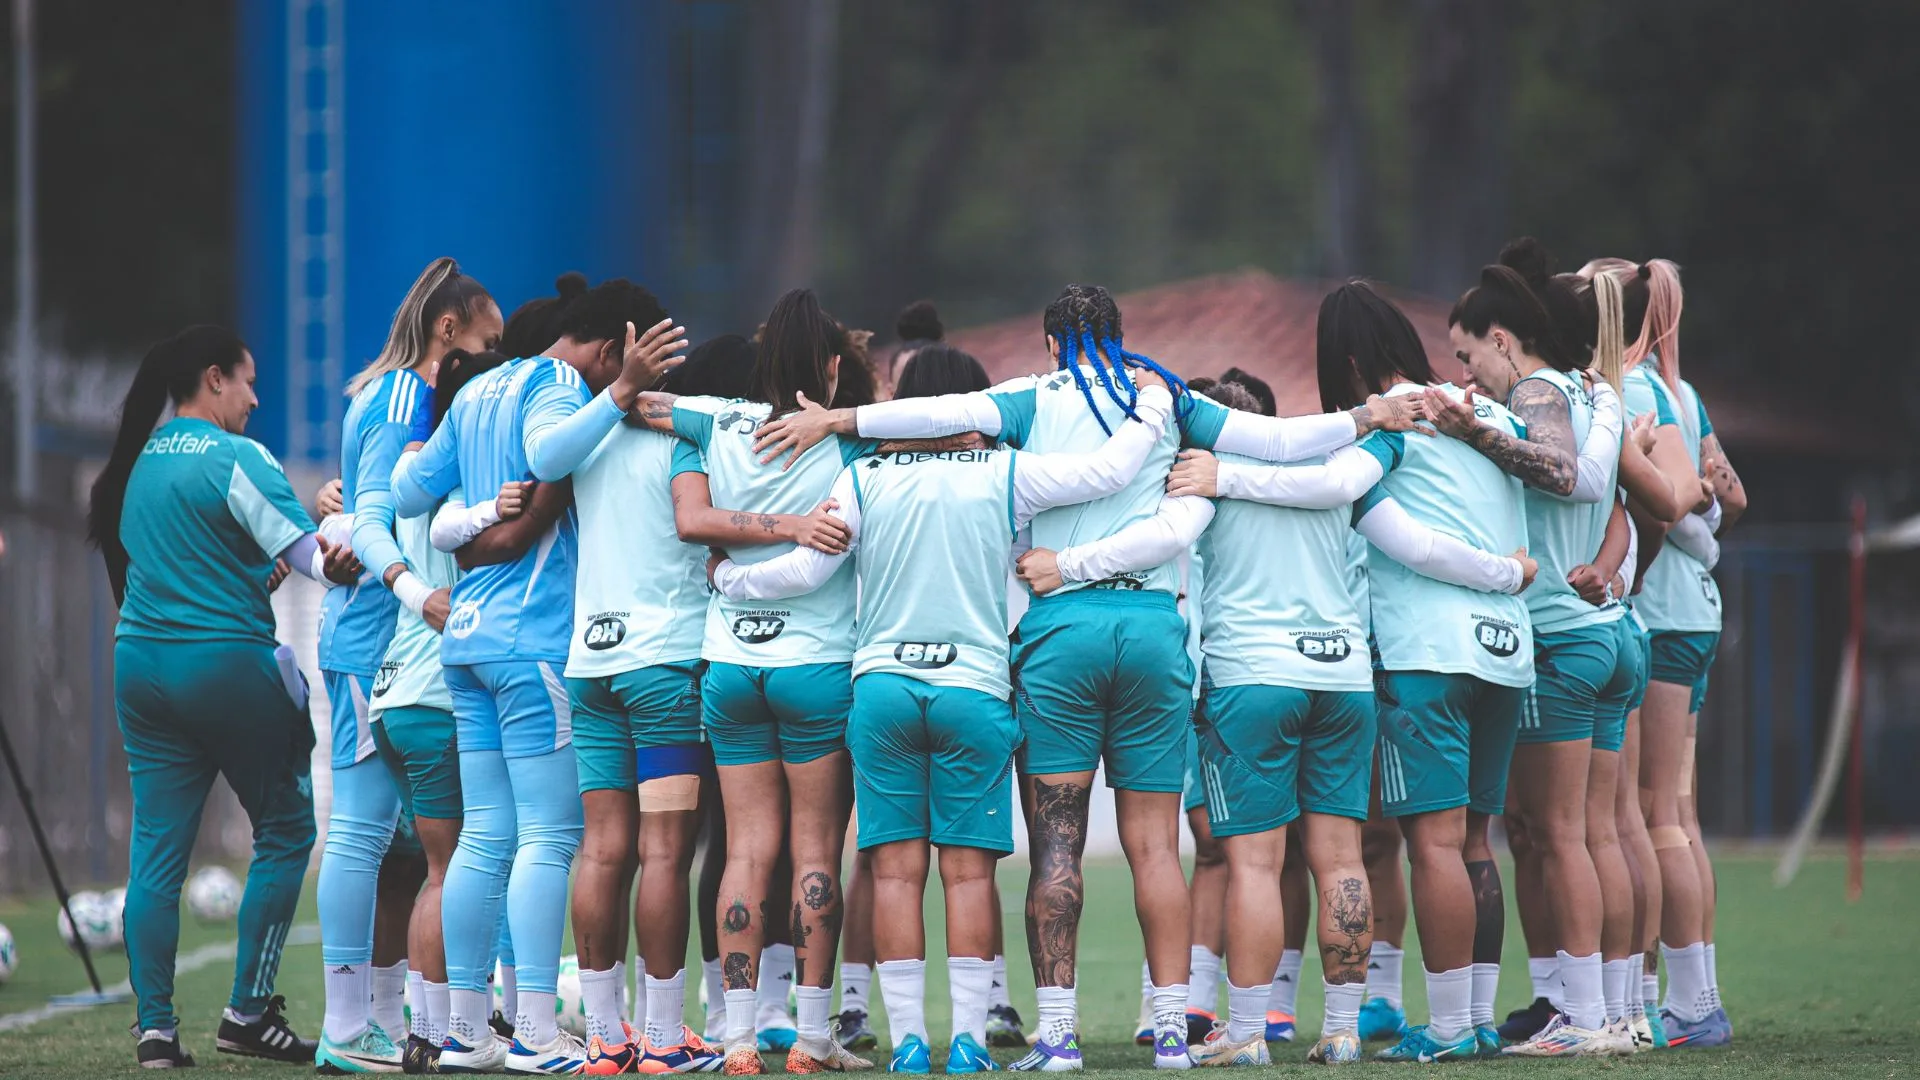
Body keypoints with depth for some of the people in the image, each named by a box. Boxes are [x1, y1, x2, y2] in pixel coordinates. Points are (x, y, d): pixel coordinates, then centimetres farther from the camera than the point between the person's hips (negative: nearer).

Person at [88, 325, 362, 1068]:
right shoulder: (237, 460, -10)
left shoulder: (138, 461, 11)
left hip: (141, 665, 6)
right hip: (229, 666, -6)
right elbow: (307, 554, -13)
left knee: (156, 848, 5)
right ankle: (248, 1013, 3)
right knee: (284, 833, 7)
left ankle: (154, 1027, 0)